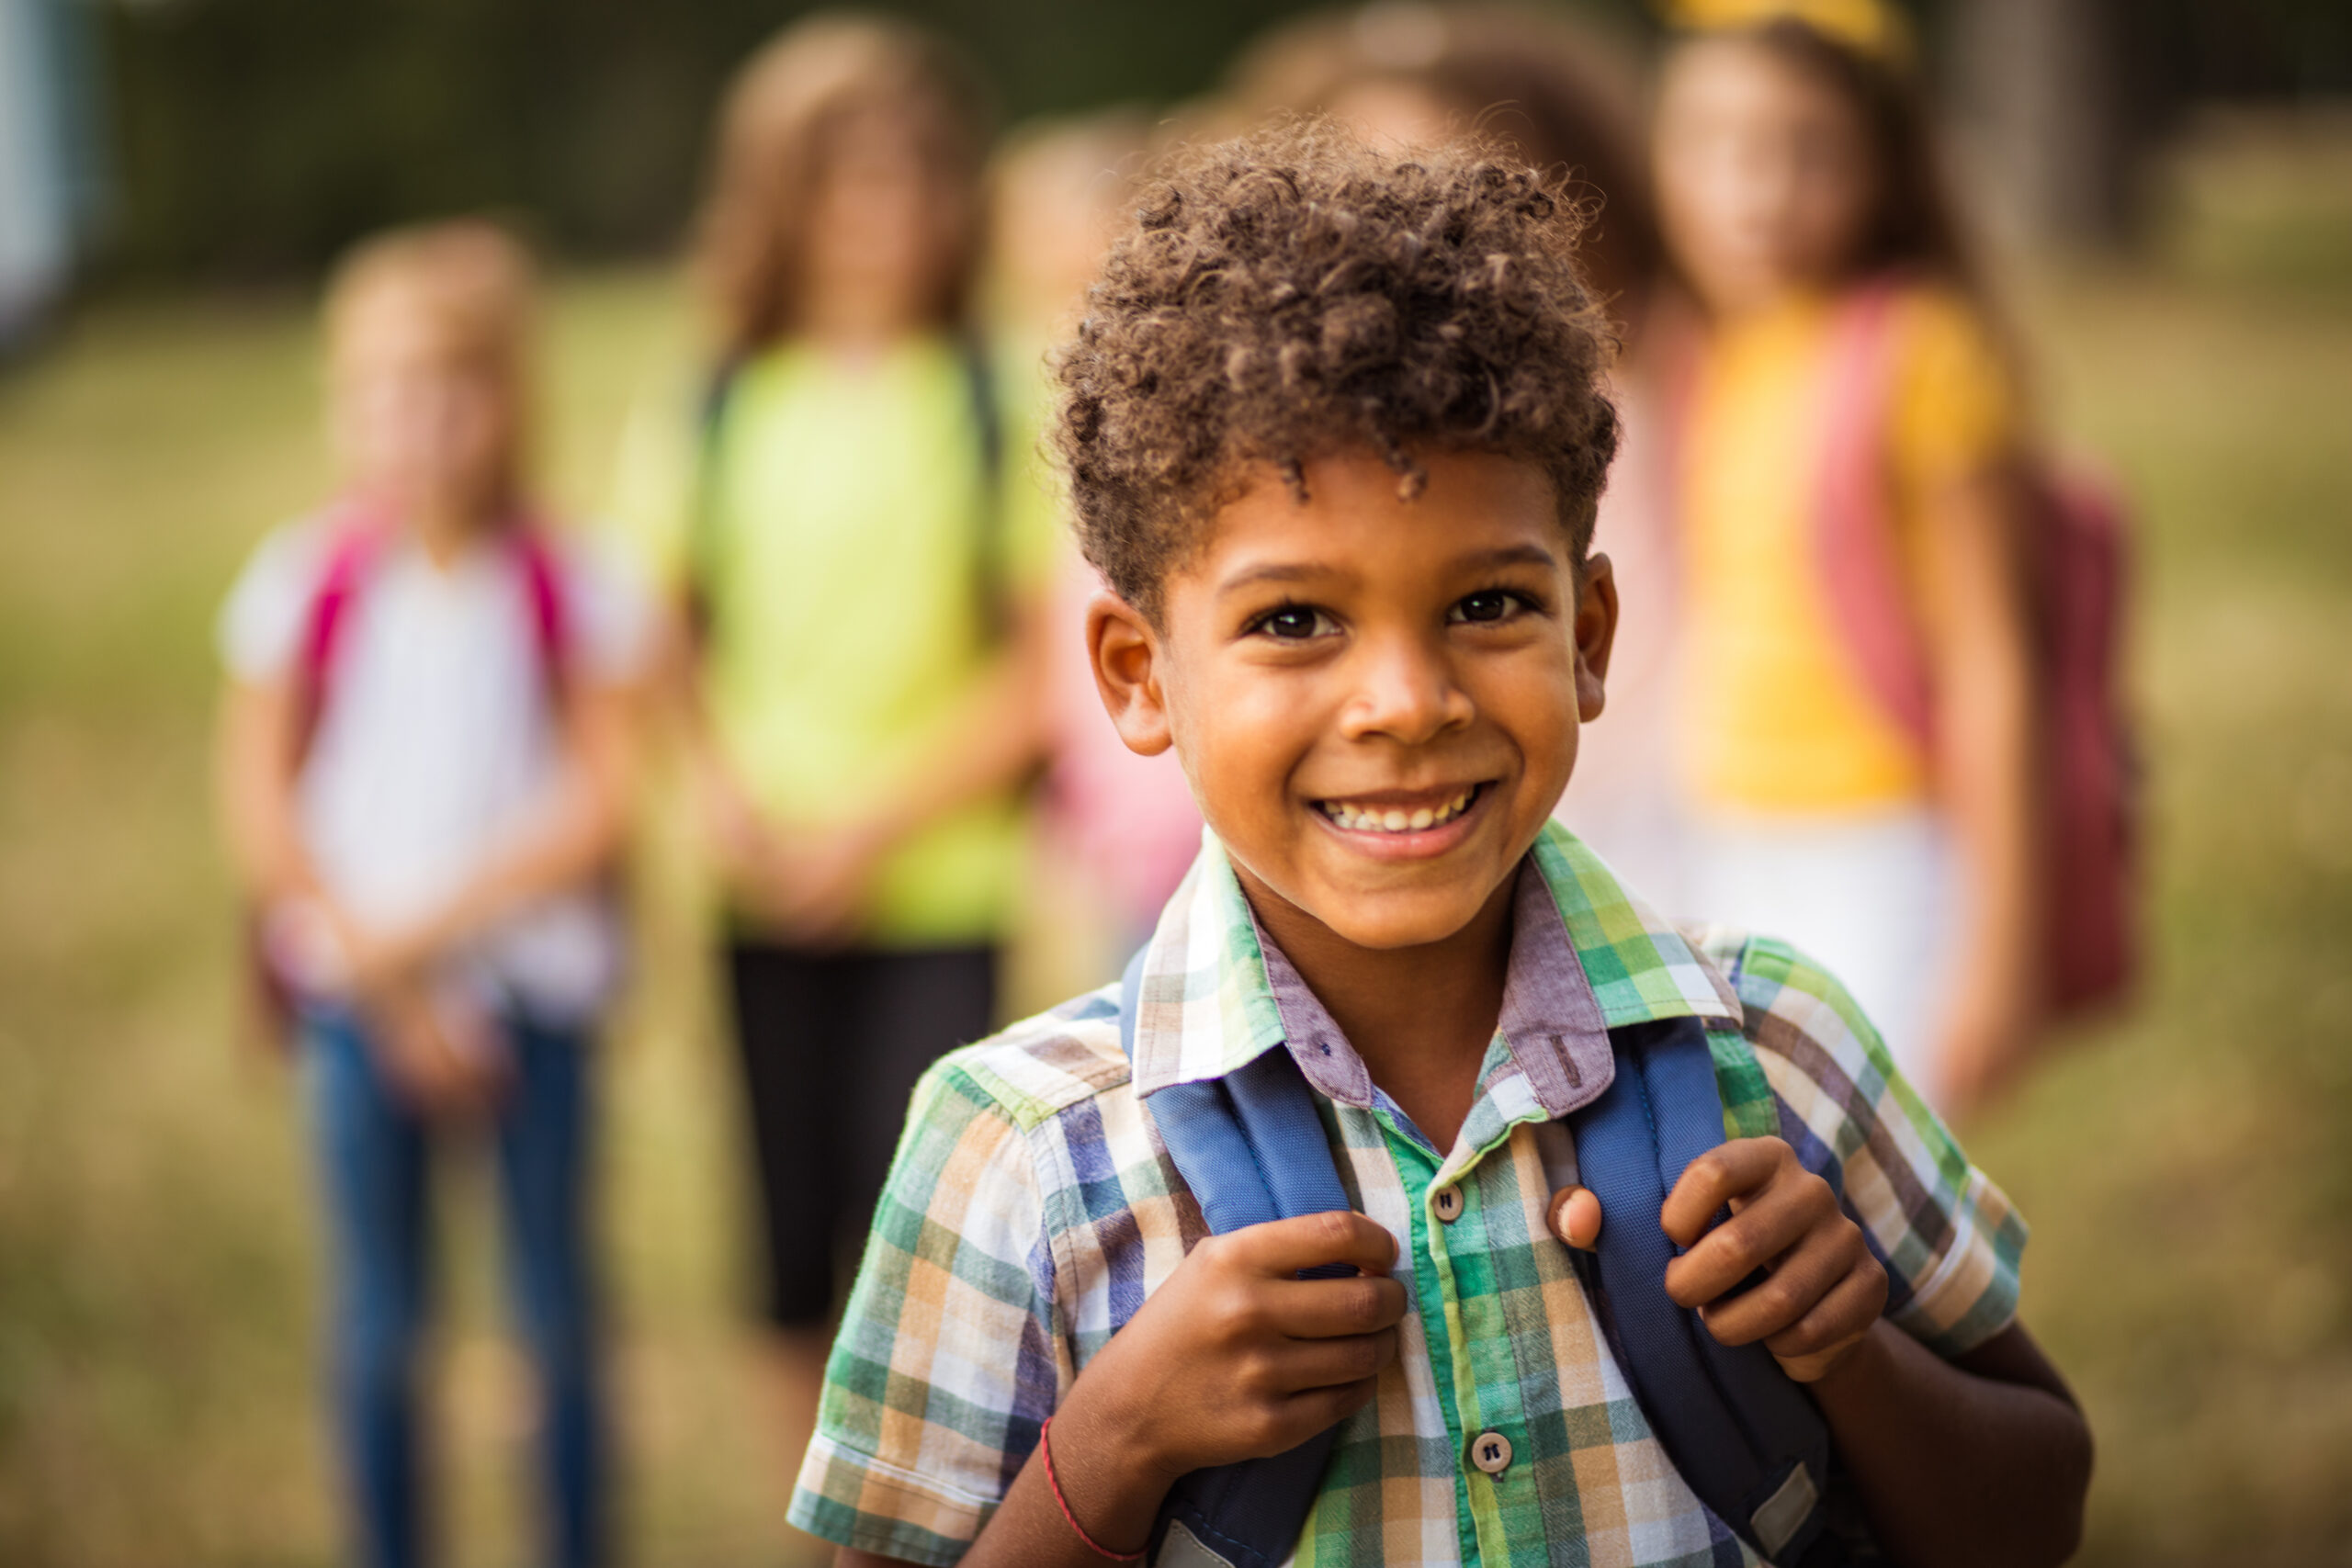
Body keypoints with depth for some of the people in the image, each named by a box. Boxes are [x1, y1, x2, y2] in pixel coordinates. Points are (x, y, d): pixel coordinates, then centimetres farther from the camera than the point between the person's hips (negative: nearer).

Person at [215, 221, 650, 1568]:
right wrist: (385, 981, -7)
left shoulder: (571, 587, -4)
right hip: (362, 991, 0)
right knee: (382, 1320, 5)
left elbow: (603, 799, -5)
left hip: (534, 985, 0)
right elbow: (261, 806, -1)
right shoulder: (308, 584, -3)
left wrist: (439, 922, -14)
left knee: (559, 1315, 5)